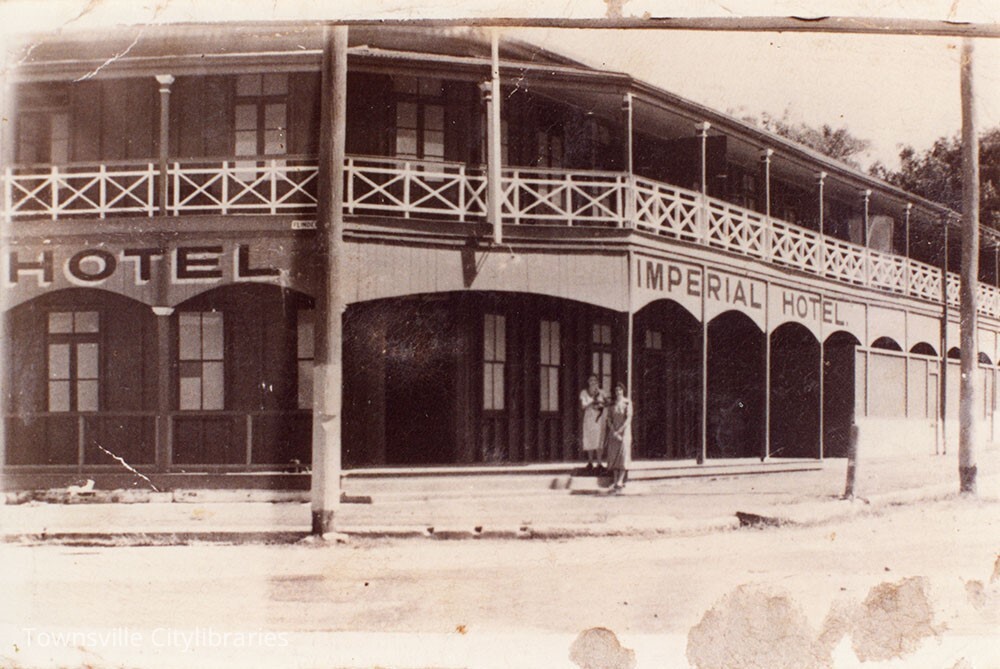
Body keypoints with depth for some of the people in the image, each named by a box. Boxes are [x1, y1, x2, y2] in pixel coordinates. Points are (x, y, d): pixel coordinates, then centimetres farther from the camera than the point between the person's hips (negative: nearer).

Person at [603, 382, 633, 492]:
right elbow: (609, 419, 6)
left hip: (624, 431, -4)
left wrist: (619, 431, -16)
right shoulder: (612, 404, 9)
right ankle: (616, 481, 2)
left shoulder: (627, 403, -3)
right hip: (614, 431, 4)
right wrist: (613, 432, -9)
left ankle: (620, 482, -17)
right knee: (613, 456, -1)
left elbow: (629, 419, -10)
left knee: (623, 454, -12)